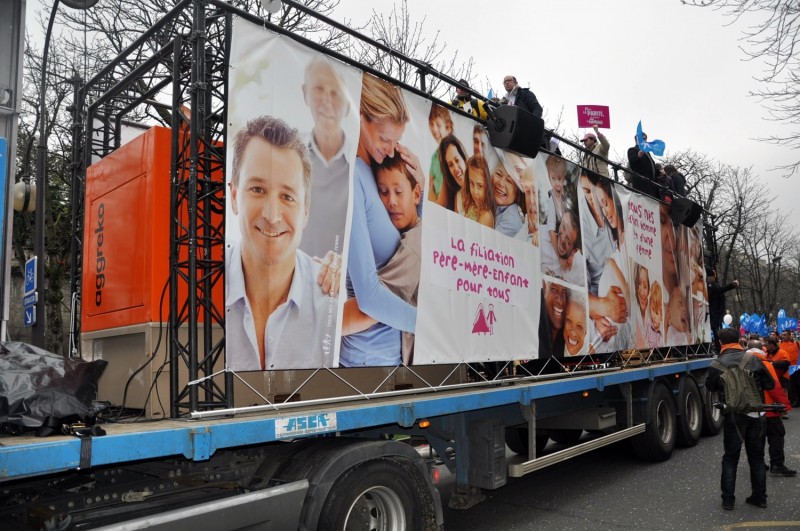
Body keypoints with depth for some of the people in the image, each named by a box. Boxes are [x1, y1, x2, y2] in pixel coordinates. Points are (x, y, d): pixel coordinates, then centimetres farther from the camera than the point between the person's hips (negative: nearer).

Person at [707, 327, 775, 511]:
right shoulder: (753, 359, -3)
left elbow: (711, 387, 4)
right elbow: (770, 384, 3)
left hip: (734, 415, -2)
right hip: (756, 414, 3)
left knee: (730, 458, 8)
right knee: (757, 456, 17)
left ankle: (728, 499, 9)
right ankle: (759, 496, 24)